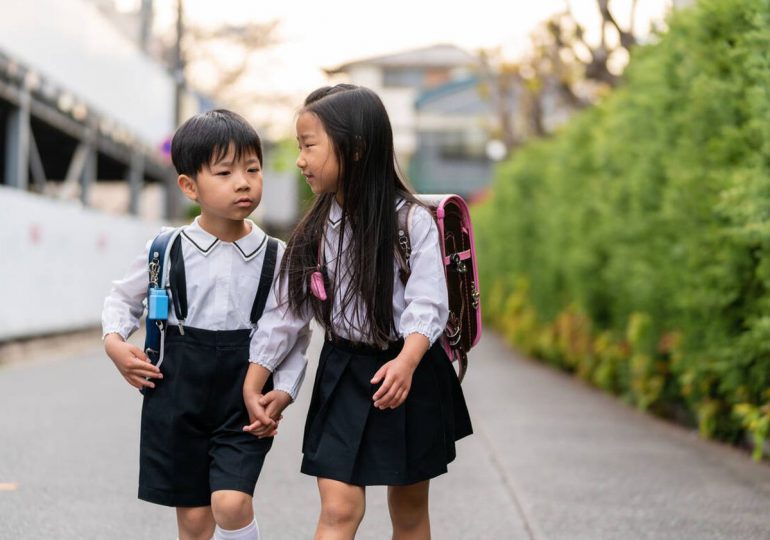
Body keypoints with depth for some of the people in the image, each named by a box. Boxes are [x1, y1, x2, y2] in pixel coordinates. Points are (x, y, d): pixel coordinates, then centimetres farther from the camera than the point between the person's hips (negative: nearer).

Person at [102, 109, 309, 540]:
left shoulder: (276, 257, -2)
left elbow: (298, 333, 5)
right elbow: (124, 298, 13)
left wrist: (284, 391, -7)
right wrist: (114, 342, -5)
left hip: (245, 395, -1)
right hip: (179, 392, 1)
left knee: (232, 504, -18)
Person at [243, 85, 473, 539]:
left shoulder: (411, 221, -13)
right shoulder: (315, 230, 1)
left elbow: (429, 305, -19)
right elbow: (287, 310, 5)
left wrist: (406, 362, -37)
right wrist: (252, 387, 4)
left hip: (406, 373, -3)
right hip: (344, 376, 3)